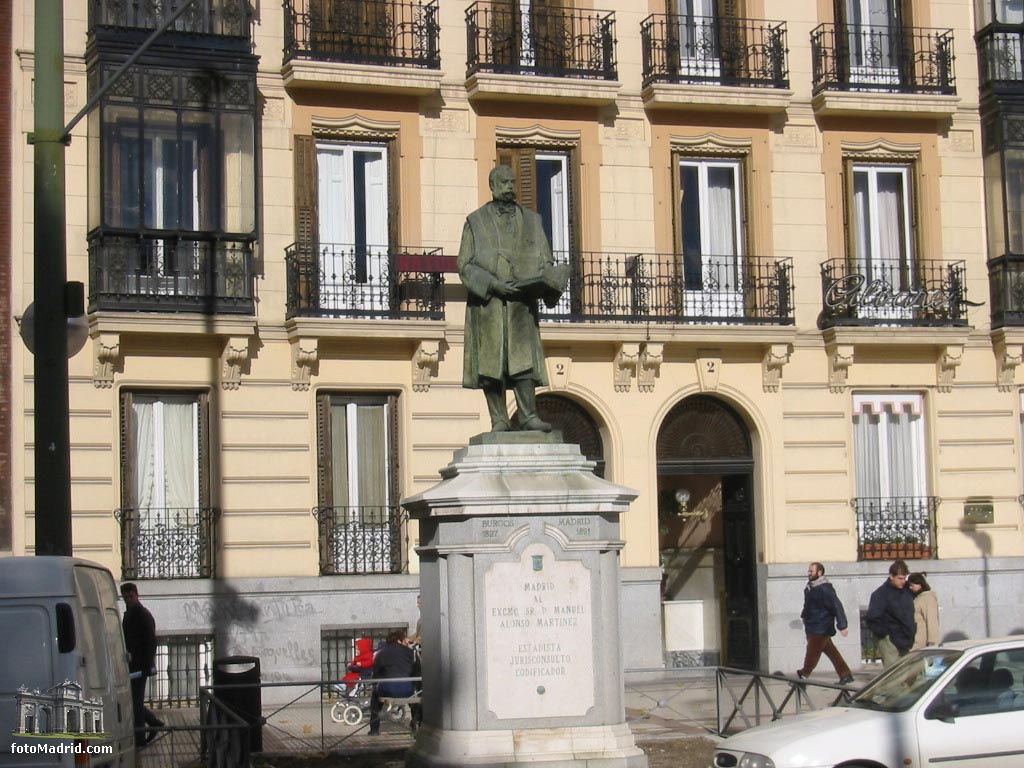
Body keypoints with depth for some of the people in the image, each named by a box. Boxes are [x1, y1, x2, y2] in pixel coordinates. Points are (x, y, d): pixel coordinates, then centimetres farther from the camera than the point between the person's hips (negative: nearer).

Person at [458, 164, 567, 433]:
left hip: (521, 303, 1)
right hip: (487, 302, -1)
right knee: (490, 361, -4)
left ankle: (529, 415, -11)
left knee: (523, 357, -9)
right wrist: (493, 284, -14)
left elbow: (546, 262, 13)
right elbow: (465, 265, 0)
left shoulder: (532, 221, 15)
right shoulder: (476, 221, 8)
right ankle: (499, 419, -1)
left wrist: (547, 281, -9)